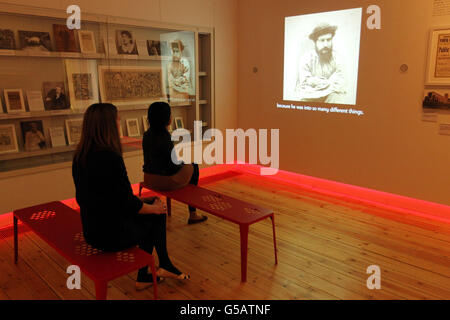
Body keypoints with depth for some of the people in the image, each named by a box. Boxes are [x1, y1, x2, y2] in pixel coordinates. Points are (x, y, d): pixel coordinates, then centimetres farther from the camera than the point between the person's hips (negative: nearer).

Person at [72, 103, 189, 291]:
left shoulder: (80, 155, 1)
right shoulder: (110, 157, -25)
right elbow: (128, 204, -20)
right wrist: (154, 208, 0)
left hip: (91, 231, 8)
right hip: (113, 234, -8)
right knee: (157, 214, 14)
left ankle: (144, 277, 26)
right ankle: (165, 266, 35)